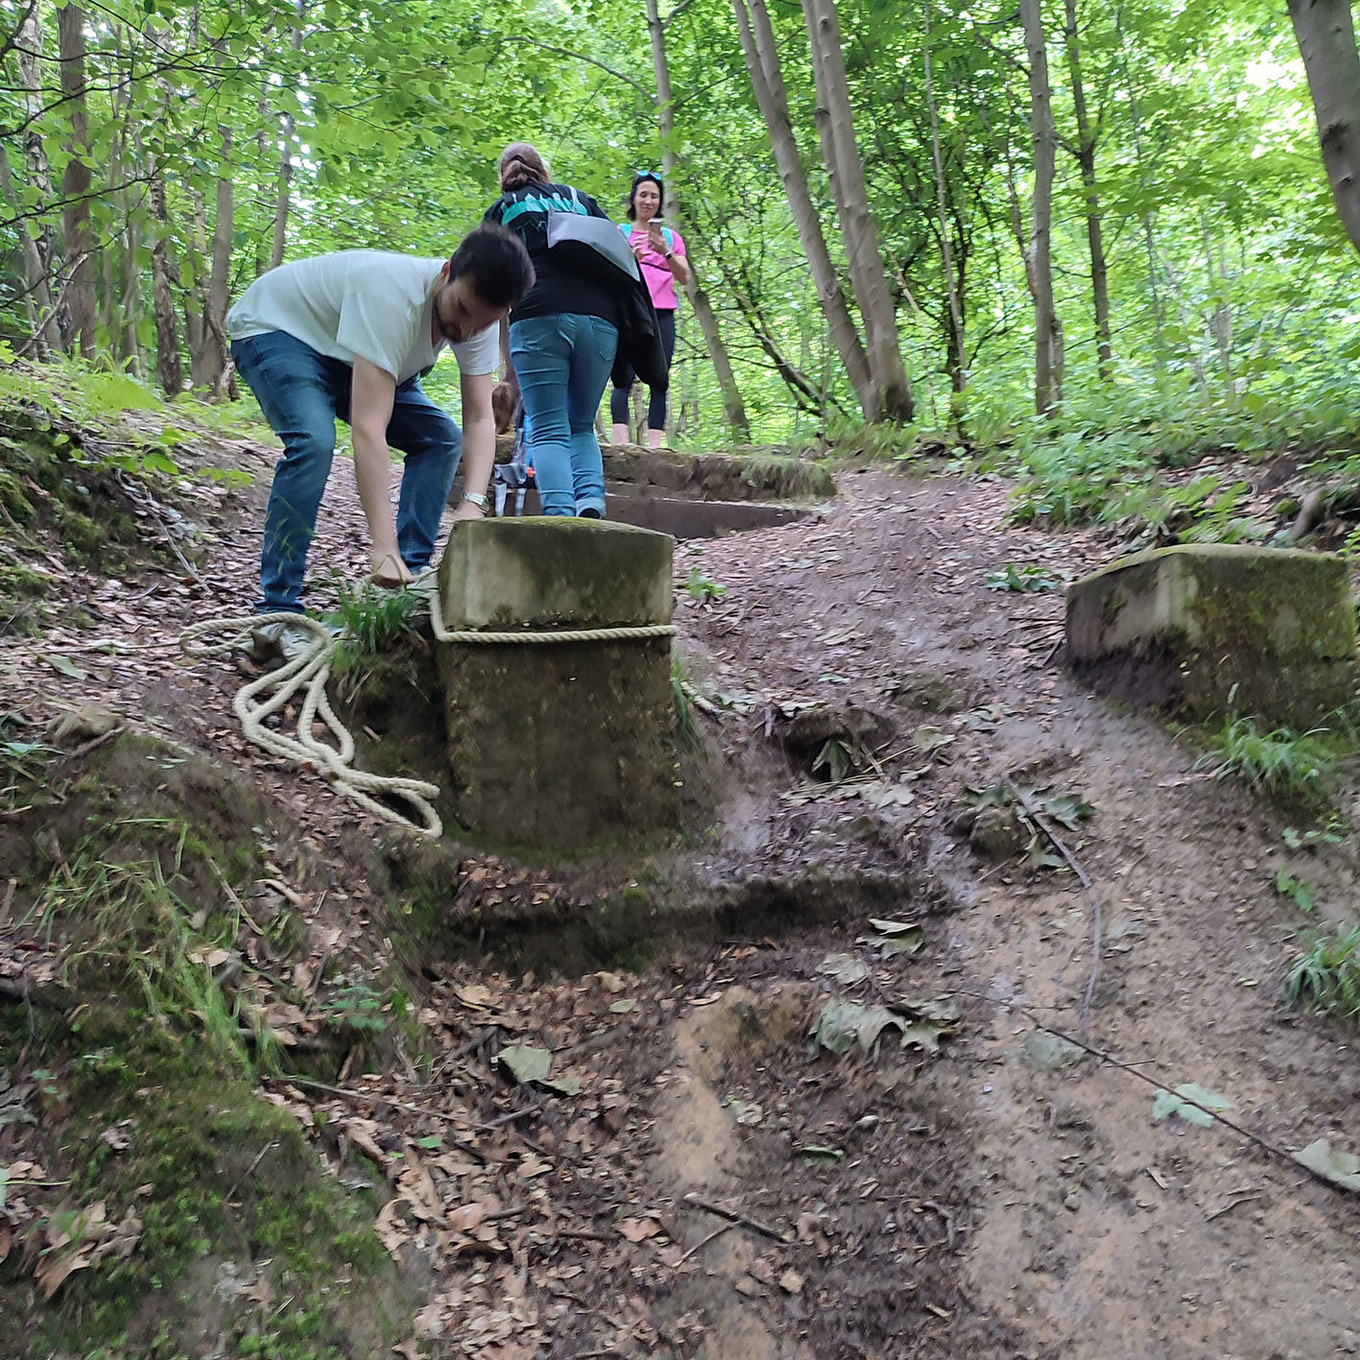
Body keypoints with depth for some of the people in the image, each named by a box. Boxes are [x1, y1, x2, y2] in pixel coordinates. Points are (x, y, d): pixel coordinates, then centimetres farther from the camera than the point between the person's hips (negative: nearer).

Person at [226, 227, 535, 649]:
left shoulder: (477, 314, -19)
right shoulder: (392, 294, -41)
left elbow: (480, 419, -17)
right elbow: (368, 428, -47)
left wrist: (473, 503, -35)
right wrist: (384, 549, -51)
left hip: (342, 355, 7)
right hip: (273, 329, -7)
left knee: (441, 439, -5)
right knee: (314, 441, -32)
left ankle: (409, 583, -1)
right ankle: (279, 609, -24)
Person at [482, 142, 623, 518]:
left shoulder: (501, 211, 21)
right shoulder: (579, 198, 27)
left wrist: (508, 366, 17)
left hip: (538, 318, -2)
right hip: (600, 320, 3)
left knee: (547, 431, -2)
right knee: (581, 427, 15)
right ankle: (591, 502, -8)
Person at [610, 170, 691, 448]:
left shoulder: (671, 235, 20)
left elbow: (684, 278, 9)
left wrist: (666, 252, -8)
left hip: (662, 315, 2)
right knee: (624, 379, -16)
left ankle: (655, 444, -13)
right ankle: (621, 443, -24)